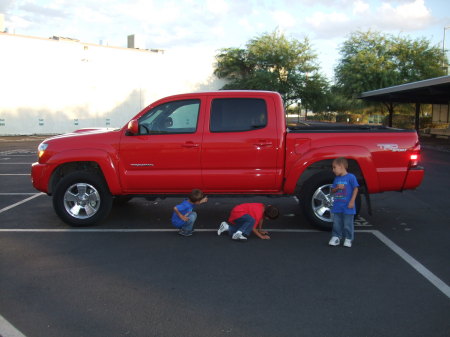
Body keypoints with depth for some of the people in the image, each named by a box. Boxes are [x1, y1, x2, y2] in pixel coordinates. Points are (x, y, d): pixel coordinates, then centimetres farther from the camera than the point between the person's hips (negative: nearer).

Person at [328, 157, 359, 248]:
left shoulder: (351, 177, -9)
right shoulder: (336, 179, 9)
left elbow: (355, 189, -9)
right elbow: (332, 190, 12)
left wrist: (352, 201, -13)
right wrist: (337, 188, -10)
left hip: (347, 207, -5)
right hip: (337, 207, 5)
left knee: (348, 224, 3)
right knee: (336, 223, 9)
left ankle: (348, 239, 15)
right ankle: (336, 237, 19)